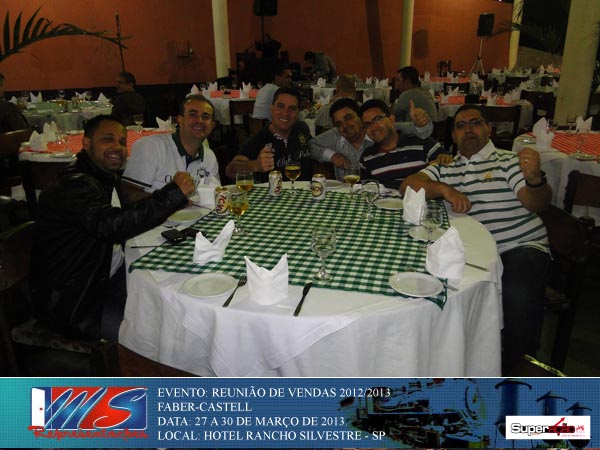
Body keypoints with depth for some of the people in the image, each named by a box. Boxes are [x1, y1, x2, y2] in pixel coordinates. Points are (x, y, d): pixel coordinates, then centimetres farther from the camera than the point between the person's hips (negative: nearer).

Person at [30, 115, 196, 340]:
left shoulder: (103, 176, 10)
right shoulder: (74, 184, -23)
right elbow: (110, 226, -40)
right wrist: (173, 194, -39)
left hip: (104, 277, 9)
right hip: (71, 302, -9)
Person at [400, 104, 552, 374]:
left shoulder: (508, 161, 7)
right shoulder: (445, 169, 17)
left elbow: (537, 204, -6)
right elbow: (409, 185, 1)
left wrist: (534, 178, -30)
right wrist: (445, 189, -16)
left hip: (520, 247, -2)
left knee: (516, 292, -34)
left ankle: (507, 366, -6)